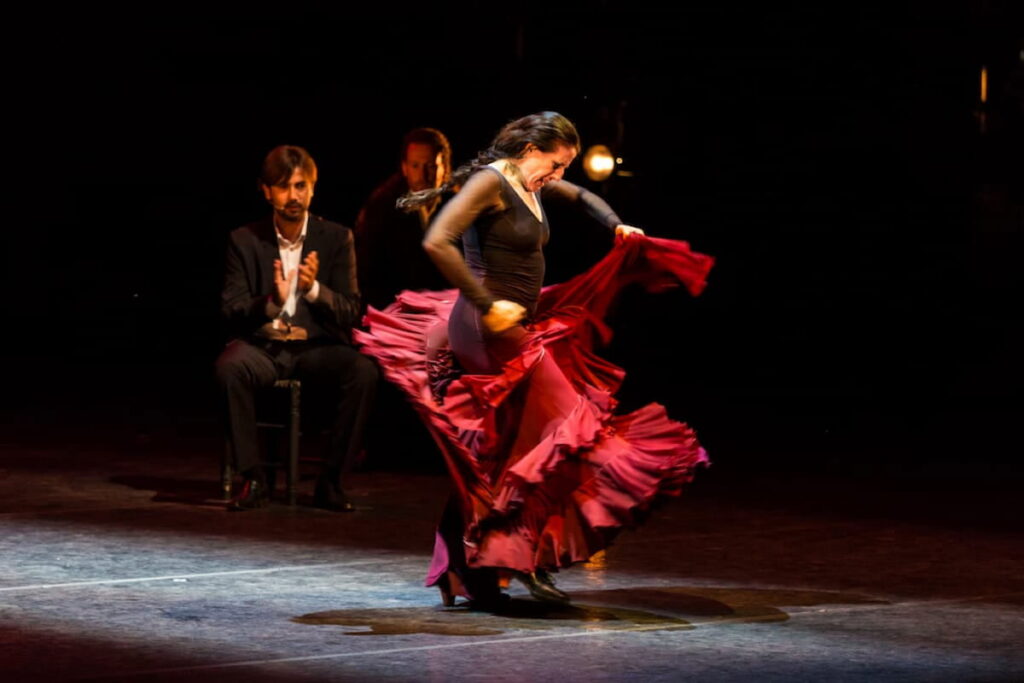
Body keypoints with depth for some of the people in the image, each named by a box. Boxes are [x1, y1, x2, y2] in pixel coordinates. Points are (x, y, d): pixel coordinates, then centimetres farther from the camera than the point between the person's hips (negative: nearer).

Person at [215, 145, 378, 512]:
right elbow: (231, 312, -3)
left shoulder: (336, 238, 4)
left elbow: (350, 313, -1)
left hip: (317, 346, 1)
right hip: (262, 344, 0)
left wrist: (315, 289, -21)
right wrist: (271, 301, -23)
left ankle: (331, 481, -16)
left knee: (363, 372, -31)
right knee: (229, 367, -35)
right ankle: (253, 478, -21)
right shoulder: (244, 240, 4)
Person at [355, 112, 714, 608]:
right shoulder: (490, 183, -13)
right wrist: (486, 306, -23)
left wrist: (618, 228, 19)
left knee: (495, 458, 10)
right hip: (493, 332, -10)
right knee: (562, 432, -11)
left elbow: (581, 196, 36)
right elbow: (437, 242, -25)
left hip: (519, 328, 10)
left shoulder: (532, 185, 14)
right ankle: (530, 557, -10)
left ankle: (472, 572, 12)